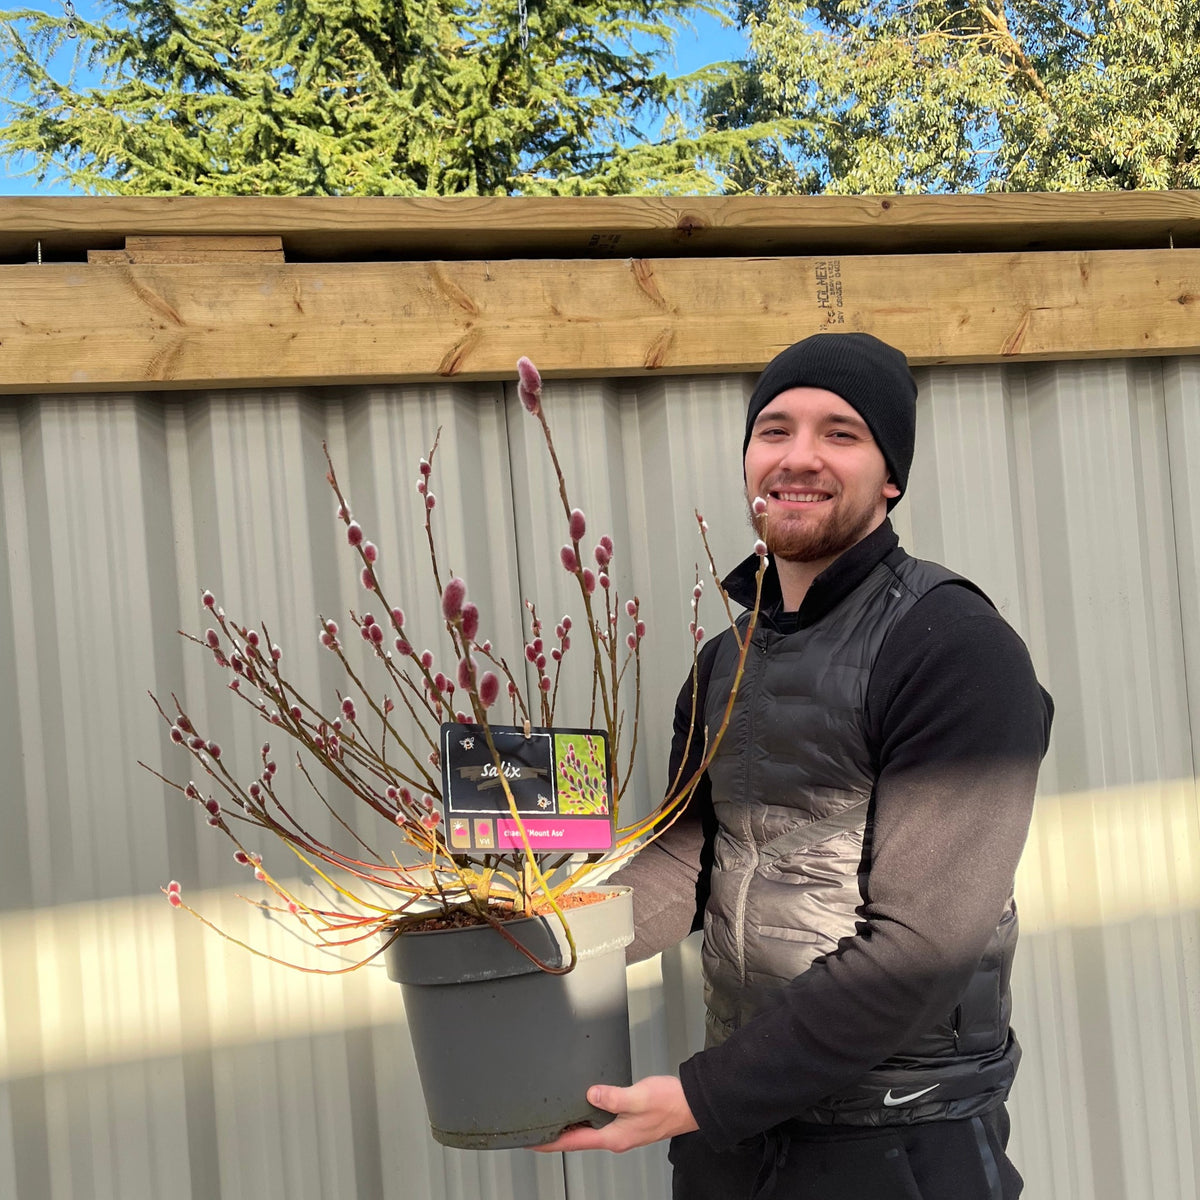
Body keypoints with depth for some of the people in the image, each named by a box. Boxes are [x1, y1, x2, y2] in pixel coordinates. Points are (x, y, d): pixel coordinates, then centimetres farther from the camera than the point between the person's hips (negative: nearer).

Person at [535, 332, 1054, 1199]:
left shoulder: (958, 648, -16)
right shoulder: (725, 664, 8)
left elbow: (920, 943, -21)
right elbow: (688, 856, 3)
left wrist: (700, 1096, -21)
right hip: (733, 1127, 7)